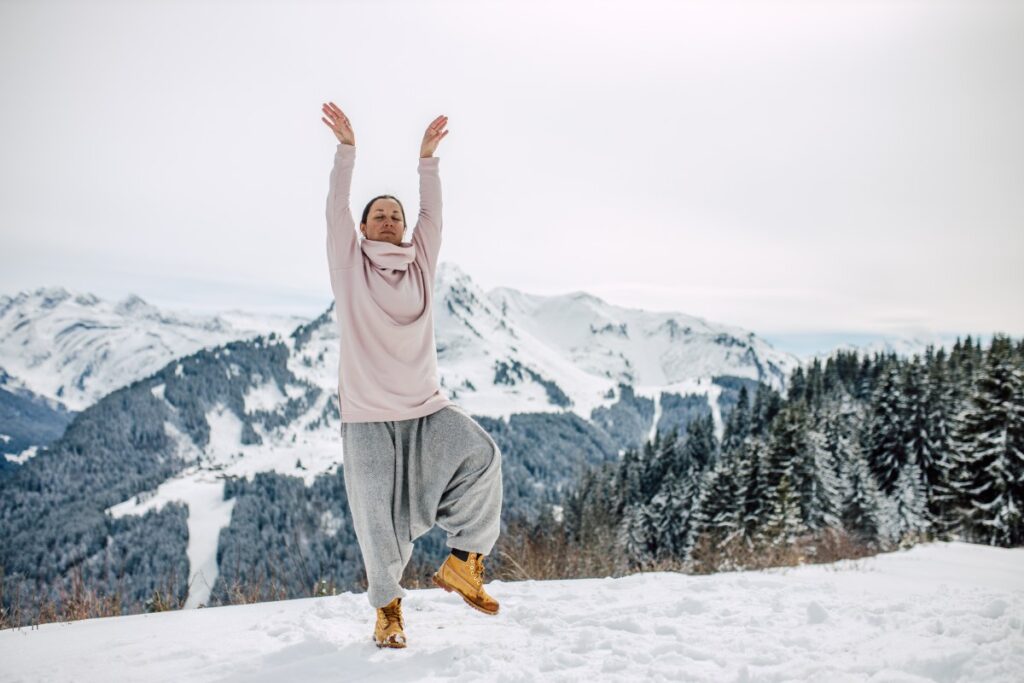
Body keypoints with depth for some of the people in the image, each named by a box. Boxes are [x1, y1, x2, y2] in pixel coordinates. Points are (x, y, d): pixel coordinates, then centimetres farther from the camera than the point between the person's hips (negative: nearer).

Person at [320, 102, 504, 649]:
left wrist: (428, 158, -2)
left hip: (427, 406, 3)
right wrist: (346, 149, -12)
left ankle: (463, 562, -4)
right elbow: (335, 211, -5)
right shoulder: (350, 265, 5)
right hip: (368, 412, -2)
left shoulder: (419, 262, 13)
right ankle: (387, 608, 22)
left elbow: (432, 213, 5)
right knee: (379, 518, -1)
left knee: (481, 456, -21)